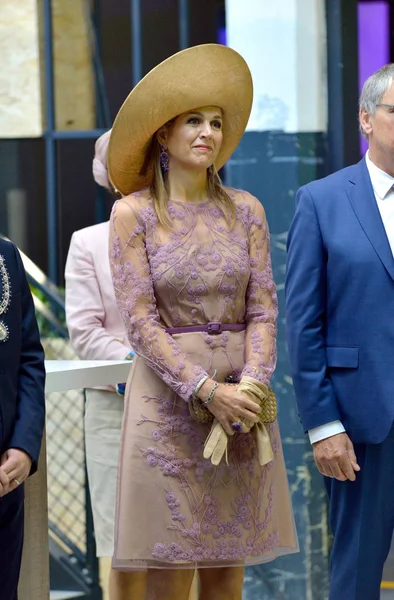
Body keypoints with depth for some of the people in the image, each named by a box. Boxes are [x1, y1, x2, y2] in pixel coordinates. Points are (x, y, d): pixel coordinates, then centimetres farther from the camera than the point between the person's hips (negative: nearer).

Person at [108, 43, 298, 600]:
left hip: (240, 402, 3)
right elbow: (140, 319, -8)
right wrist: (207, 391, -16)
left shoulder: (245, 210, 9)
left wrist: (251, 385, -12)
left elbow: (263, 308, 4)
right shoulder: (133, 213, -1)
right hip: (168, 401, -3)